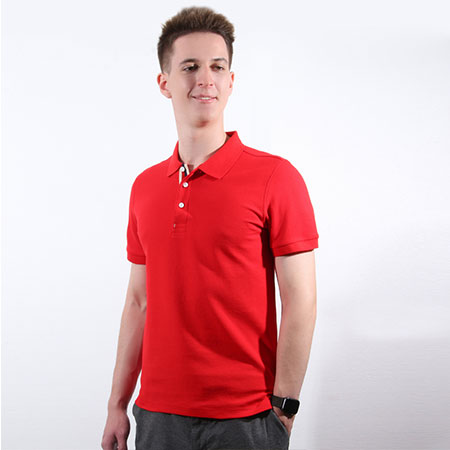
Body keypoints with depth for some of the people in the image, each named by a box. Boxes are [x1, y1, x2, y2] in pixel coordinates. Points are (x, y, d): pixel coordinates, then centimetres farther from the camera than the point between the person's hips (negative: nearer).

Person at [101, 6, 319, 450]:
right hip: (158, 414, 4)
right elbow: (138, 302, 11)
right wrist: (118, 404, 10)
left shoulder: (275, 177, -8)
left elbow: (300, 303, -9)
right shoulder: (145, 187, 7)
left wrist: (283, 410, -11)